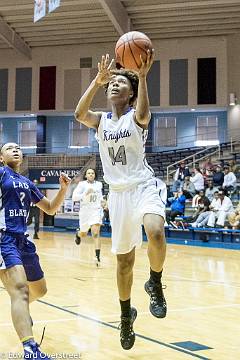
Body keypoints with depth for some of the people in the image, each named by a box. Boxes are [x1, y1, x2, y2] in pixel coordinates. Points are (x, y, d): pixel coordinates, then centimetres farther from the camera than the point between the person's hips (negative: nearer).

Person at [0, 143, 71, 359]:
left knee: (40, 290, 21)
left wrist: (63, 188, 8)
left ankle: (21, 312, 53)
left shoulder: (27, 183, 20)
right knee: (20, 289, -26)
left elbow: (50, 209, 23)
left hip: (23, 240, 8)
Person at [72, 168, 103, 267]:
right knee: (83, 234, 18)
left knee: (96, 233, -18)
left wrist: (102, 201, 10)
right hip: (85, 211, 0)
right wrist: (85, 194, -27)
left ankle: (97, 257, -20)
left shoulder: (99, 184, 6)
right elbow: (74, 197, -16)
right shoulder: (82, 184, -6)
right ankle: (78, 233, 56)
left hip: (96, 210, 0)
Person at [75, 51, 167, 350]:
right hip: (118, 193, 4)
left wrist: (142, 76, -31)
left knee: (155, 233, -35)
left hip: (144, 186, -3)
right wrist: (97, 79, -21)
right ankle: (126, 314, 30)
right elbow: (79, 114, -15)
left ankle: (155, 283, -7)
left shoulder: (136, 118, -2)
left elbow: (143, 114, -28)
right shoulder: (100, 121, 7)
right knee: (124, 260, 9)